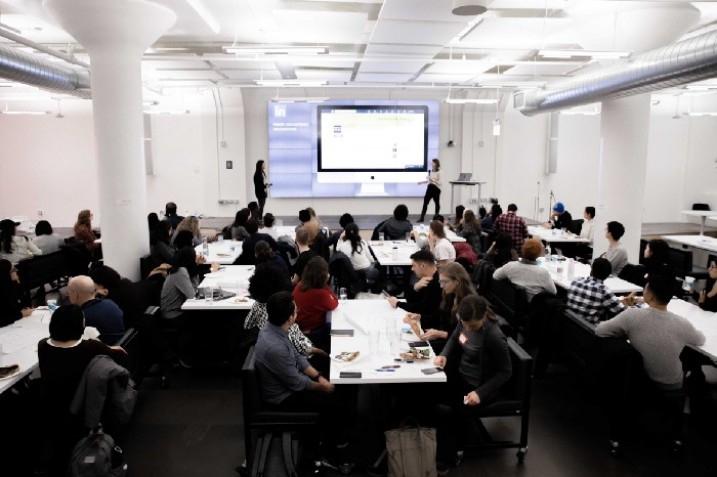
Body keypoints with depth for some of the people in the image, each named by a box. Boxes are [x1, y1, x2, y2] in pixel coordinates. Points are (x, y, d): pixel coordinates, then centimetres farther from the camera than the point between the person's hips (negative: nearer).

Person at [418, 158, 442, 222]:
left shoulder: (439, 172, -10)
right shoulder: (430, 171, 8)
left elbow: (439, 182, -14)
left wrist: (432, 180, -23)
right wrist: (421, 182, 11)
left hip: (436, 189, -5)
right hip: (430, 188, 5)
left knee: (437, 203, 8)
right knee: (425, 202, 0)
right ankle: (421, 218, 0)